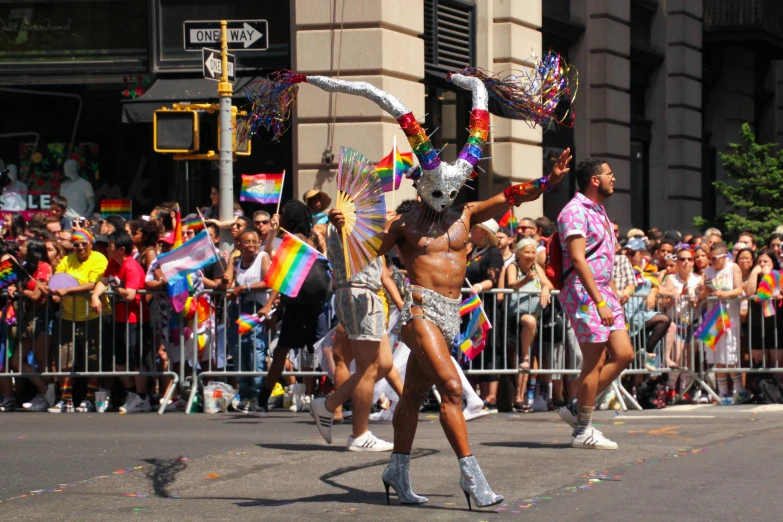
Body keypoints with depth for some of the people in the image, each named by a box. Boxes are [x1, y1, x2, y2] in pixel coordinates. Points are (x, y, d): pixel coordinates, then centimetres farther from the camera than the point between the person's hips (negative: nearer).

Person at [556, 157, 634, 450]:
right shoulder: (576, 211, -12)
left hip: (604, 292, 9)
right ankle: (583, 431, 2)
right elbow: (578, 260, -21)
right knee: (595, 363, -7)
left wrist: (614, 297, 19)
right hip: (584, 294, -9)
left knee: (623, 354, 4)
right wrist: (599, 302, -25)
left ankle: (577, 408, 12)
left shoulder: (598, 211, 19)